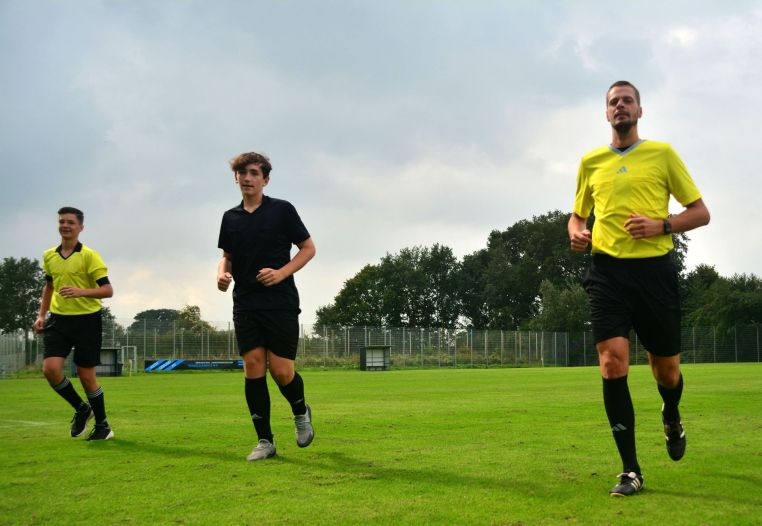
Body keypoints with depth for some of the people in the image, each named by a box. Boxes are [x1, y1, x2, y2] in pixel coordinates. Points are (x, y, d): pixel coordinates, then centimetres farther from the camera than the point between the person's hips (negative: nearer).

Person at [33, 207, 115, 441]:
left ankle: (103, 426, 19)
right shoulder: (49, 256, 8)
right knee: (50, 368, -12)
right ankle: (81, 409, 14)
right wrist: (41, 314, 15)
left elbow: (107, 290, -13)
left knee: (86, 376, 1)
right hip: (58, 319, 5)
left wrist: (80, 292, -28)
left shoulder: (89, 255, -9)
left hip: (86, 319, -4)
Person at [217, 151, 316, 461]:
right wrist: (221, 273, -1)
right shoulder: (230, 218, 11)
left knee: (281, 371, -7)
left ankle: (301, 413, 25)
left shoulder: (282, 210, -2)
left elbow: (308, 248, 1)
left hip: (281, 304, -4)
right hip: (245, 305, 4)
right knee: (253, 368, -3)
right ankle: (265, 441, 5)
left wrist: (281, 273, -13)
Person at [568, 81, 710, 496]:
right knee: (612, 362, -14)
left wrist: (661, 225, -13)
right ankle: (630, 470, -6)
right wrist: (576, 233, 1)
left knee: (666, 370, 7)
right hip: (607, 271, 1)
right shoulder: (591, 162, 13)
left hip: (654, 270, -1)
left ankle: (671, 420, 45)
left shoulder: (662, 154, 6)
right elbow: (578, 214, 25)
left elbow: (700, 213, 6)